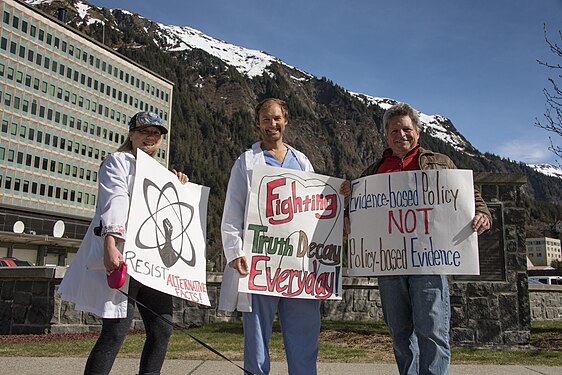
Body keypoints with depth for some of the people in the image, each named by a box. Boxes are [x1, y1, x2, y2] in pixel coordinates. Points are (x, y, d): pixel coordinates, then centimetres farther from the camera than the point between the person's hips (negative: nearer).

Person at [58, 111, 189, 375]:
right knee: (117, 329, -11)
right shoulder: (119, 161, 4)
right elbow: (114, 203, -13)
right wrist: (111, 244, -27)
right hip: (121, 256, -7)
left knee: (162, 328, 4)